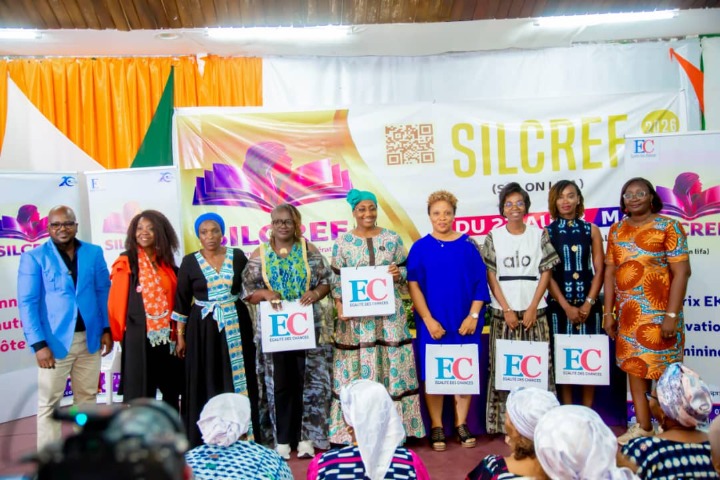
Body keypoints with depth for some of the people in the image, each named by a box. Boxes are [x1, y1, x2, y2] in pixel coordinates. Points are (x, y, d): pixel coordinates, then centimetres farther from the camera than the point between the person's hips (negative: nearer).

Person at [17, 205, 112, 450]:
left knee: (87, 397, 15)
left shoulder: (94, 253, 5)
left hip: (90, 337, 3)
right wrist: (39, 343, -16)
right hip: (55, 340, -3)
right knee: (49, 403, 5)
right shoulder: (33, 258, -4)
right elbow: (27, 303, -9)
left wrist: (106, 329, 2)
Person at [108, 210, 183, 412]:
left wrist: (177, 331, 6)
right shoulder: (126, 262, -4)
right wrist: (118, 332, -4)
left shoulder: (166, 262, 9)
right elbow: (117, 301, -5)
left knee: (171, 389, 12)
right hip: (138, 335, -4)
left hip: (166, 335, 5)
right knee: (140, 392, 1)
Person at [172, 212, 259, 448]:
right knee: (206, 383, 2)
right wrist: (180, 336, 2)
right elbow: (182, 301, 3)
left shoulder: (237, 256, 3)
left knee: (238, 380, 3)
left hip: (236, 326, 1)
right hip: (203, 329, -1)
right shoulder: (190, 261, 0)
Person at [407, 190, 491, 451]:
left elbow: (480, 283, 1)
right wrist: (428, 319, -11)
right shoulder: (420, 248, 1)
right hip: (433, 323, -1)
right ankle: (436, 426, 16)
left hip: (465, 322, 1)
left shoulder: (468, 245, 3)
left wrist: (473, 316, -8)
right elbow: (414, 285, -3)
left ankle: (462, 424, 21)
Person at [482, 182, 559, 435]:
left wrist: (532, 307, -6)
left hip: (534, 312, 0)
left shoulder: (539, 234, 5)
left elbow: (546, 272, 3)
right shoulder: (493, 237, 4)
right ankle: (506, 422, 9)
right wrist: (506, 310, -6)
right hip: (503, 312, 0)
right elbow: (490, 276, 1)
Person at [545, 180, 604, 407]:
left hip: (588, 303, 1)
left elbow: (599, 270, 3)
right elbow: (547, 273, -3)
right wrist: (566, 306, -9)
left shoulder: (591, 230, 6)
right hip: (559, 304, -1)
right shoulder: (547, 232, 1)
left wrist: (588, 303, -8)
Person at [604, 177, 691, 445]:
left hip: (659, 313, -4)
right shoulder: (616, 230, 8)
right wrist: (608, 312, 6)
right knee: (634, 368, 9)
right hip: (628, 314, 5)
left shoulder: (668, 227, -5)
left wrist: (672, 315, -16)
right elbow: (610, 273, 9)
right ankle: (643, 426, 20)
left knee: (663, 372, 2)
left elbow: (681, 272, -11)